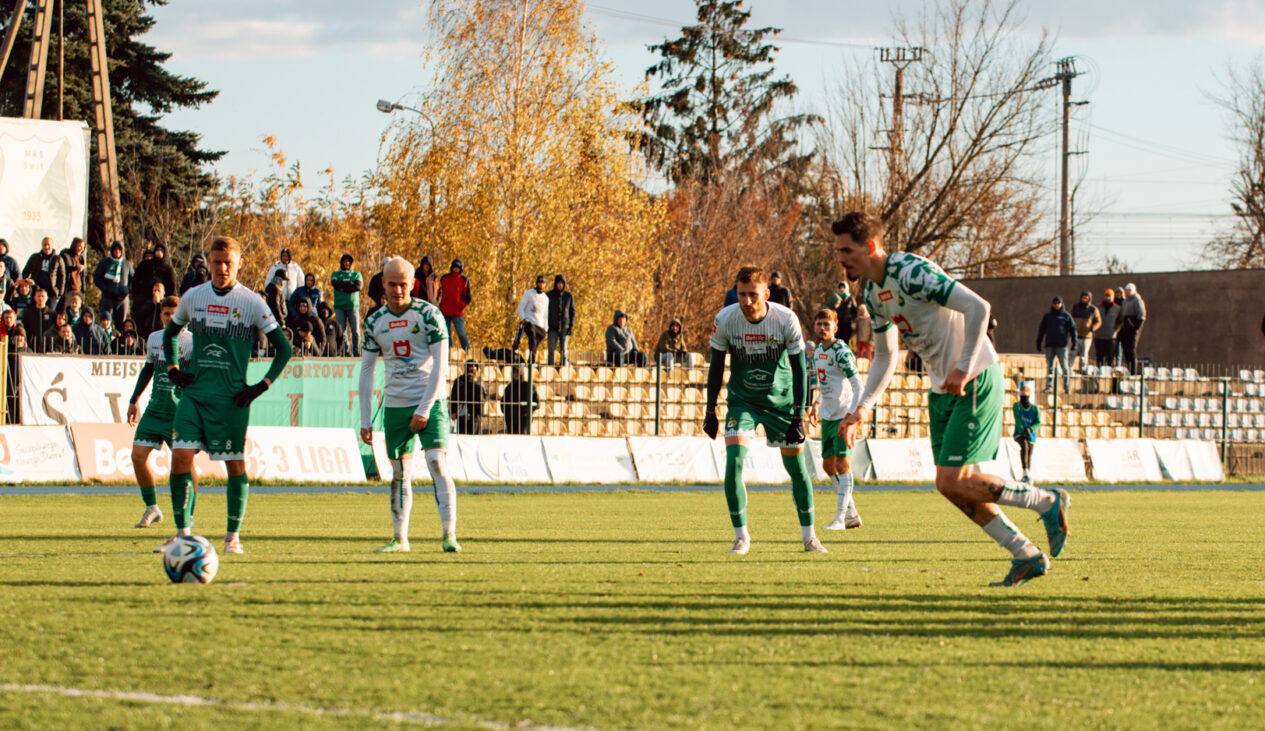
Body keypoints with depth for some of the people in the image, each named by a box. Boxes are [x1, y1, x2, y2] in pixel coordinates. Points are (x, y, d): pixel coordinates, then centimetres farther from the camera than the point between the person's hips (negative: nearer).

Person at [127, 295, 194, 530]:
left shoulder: (192, 341, -7)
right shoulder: (153, 339, 9)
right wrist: (134, 400, 26)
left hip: (181, 412, -5)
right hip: (155, 410, 5)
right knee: (138, 455, -5)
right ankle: (151, 508, 10)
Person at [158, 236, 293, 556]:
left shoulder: (251, 302, -3)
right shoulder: (193, 297, 7)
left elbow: (283, 348, 1)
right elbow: (170, 333, 25)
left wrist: (262, 386, -7)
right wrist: (173, 369, 11)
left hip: (231, 397, -3)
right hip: (194, 393, 3)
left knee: (235, 464, 1)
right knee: (181, 457, -8)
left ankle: (233, 536, 12)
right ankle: (183, 533, -1)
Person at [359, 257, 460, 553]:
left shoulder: (428, 314, -6)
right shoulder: (375, 322, 6)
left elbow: (440, 365, -8)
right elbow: (366, 370, 11)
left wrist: (424, 409, -14)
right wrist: (365, 420, 6)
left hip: (429, 402, -4)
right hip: (394, 406, 4)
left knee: (437, 463, -16)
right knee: (399, 472, 7)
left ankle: (449, 534, -17)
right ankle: (400, 538, 17)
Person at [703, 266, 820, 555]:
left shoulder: (787, 320, -19)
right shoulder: (725, 320, -16)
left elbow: (799, 369, -11)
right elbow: (716, 366, -2)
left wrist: (799, 417, -15)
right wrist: (710, 412, 0)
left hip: (781, 400, 0)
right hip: (742, 399, 0)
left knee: (797, 467, 3)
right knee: (733, 461, -18)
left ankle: (809, 536, 20)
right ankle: (741, 537, -8)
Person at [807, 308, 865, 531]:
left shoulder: (841, 352, -15)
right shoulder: (817, 351, 10)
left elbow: (858, 387, -18)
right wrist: (817, 405, 13)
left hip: (844, 414, -9)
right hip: (827, 416, 9)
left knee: (842, 463, -8)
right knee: (828, 464, 9)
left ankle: (840, 518, -5)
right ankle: (852, 514, 20)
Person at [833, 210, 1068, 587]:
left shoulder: (912, 273, -21)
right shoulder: (873, 294, 8)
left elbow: (977, 307, -27)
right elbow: (885, 357, 19)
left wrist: (964, 369, -26)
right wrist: (862, 408, 8)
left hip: (976, 382, -9)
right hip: (942, 389, 9)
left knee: (952, 482, -13)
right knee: (956, 487, 5)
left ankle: (1048, 502, 4)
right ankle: (1028, 557, 15)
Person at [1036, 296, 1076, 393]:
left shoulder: (1066, 316, 6)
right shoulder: (1047, 316, 13)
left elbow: (1073, 329, 6)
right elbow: (1041, 330, 15)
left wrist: (1074, 343, -2)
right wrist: (1038, 344, 11)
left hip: (1062, 345, -3)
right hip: (1049, 345, 3)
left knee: (1064, 366, -5)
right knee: (1049, 366, 2)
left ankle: (1067, 387, -2)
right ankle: (1049, 386, 5)